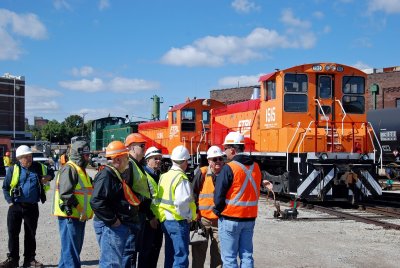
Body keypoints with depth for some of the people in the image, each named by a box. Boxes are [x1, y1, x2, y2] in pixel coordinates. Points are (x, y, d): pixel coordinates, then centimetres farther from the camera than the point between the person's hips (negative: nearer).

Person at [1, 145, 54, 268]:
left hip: (32, 207, 1)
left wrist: (48, 177, 0)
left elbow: (50, 172, 23)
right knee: (13, 233, 3)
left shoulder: (39, 167, 5)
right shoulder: (14, 169, -1)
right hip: (15, 207, -1)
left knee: (31, 234, 10)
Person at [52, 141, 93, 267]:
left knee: (75, 249, 17)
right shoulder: (69, 169, -13)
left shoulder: (81, 169, 18)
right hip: (70, 216, -10)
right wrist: (81, 210, -18)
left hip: (79, 217, 10)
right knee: (71, 252, -10)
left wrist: (86, 212, 15)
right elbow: (66, 194, -23)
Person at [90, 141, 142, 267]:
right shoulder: (106, 175, -17)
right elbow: (96, 202, -26)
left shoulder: (119, 175, 17)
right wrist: (112, 220, -22)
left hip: (121, 226, 11)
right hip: (110, 227, -10)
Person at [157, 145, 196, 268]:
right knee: (181, 257, -2)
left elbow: (159, 198, 10)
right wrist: (188, 216, -11)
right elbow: (182, 202, -26)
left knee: (170, 255, 17)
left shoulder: (164, 176, 8)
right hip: (178, 221, -8)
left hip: (165, 220, 8)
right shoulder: (181, 178, -16)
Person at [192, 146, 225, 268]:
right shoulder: (202, 173, -6)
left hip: (220, 220, 2)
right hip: (202, 218, -2)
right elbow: (193, 193, -1)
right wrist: (195, 213, -4)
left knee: (218, 252, 9)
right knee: (199, 251, 8)